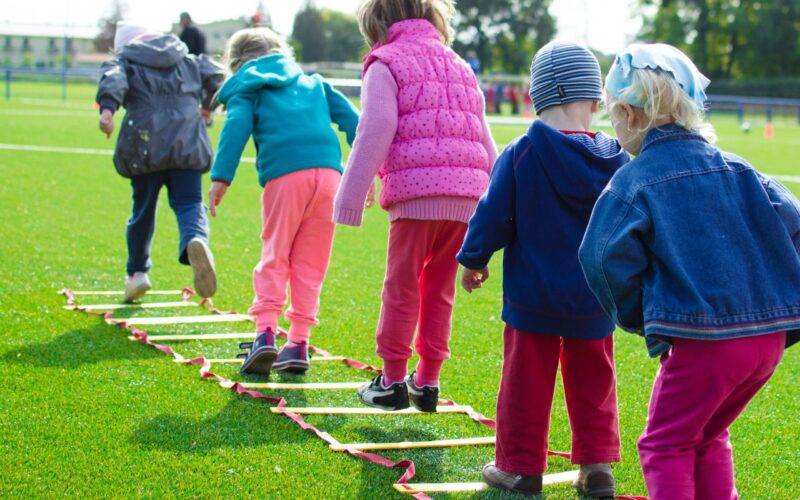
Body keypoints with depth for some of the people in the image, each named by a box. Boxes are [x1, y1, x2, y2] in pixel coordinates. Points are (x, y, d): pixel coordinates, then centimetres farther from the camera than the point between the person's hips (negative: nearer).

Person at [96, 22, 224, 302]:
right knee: (189, 203, -2)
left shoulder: (124, 61, 13)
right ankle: (196, 240, -36)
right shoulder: (188, 61, 23)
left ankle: (137, 272, 22)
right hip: (187, 144, 1)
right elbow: (215, 75, 14)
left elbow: (113, 79, -8)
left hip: (145, 145, -1)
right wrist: (208, 105, 32)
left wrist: (107, 108, -26)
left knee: (143, 209, 14)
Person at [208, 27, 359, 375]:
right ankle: (299, 343, 8)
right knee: (310, 263, 9)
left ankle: (265, 332, -9)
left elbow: (237, 127, -2)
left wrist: (220, 177, -9)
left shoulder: (246, 89, 17)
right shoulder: (312, 82, 30)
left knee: (274, 256, 6)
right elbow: (350, 118, 21)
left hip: (284, 176, -3)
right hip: (329, 171, 3)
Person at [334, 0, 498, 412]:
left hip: (417, 190, -6)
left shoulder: (386, 64, 6)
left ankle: (393, 381, 9)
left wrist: (350, 200, -5)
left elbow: (375, 134, -6)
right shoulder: (460, 67, 25)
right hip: (467, 193, 6)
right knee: (440, 289, 14)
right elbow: (484, 140, 23)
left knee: (402, 287, 4)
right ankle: (427, 381, 18)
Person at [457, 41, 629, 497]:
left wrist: (474, 260, 9)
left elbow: (493, 216, -8)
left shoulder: (520, 155, -13)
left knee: (527, 380, 8)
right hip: (594, 299, 3)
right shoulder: (615, 160, -4)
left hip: (532, 295, -2)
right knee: (592, 382, 14)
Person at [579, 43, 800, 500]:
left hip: (701, 340, -6)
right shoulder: (736, 169, 11)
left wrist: (636, 316, 2)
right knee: (709, 437, 24)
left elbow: (608, 256, -13)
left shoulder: (633, 181, -4)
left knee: (667, 445, 9)